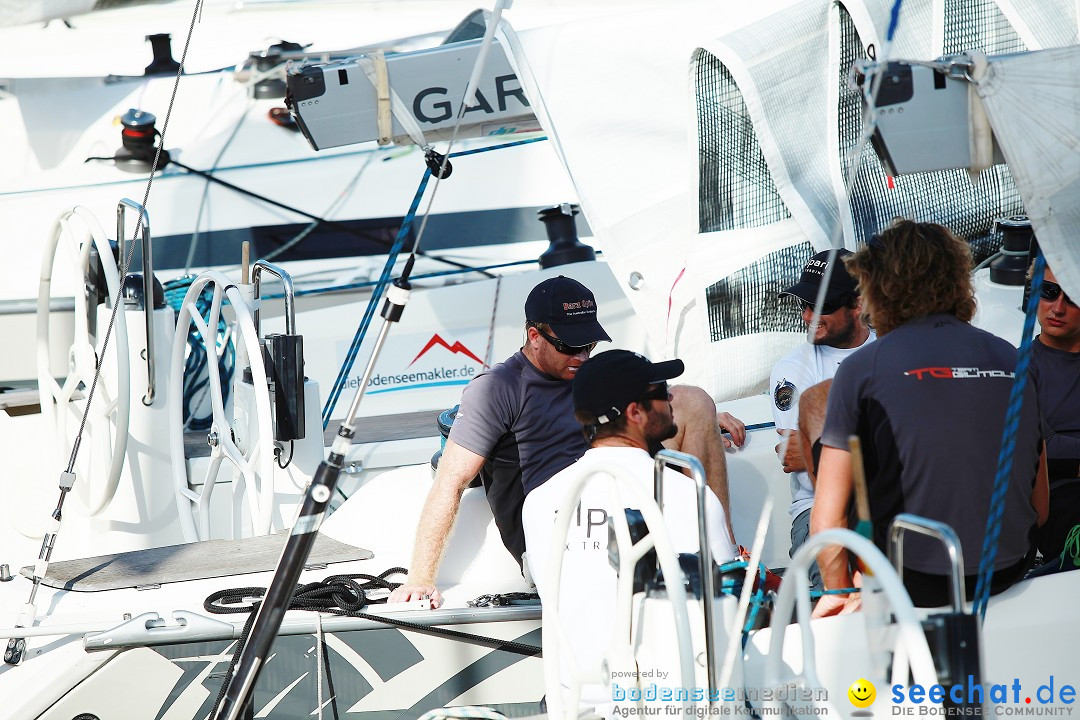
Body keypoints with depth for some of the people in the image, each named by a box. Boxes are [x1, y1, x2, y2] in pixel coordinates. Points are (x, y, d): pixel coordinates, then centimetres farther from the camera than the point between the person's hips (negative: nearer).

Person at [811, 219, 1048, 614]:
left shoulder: (862, 367, -7)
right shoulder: (1011, 359, 5)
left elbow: (826, 519, -9)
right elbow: (1039, 506, 9)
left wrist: (838, 591, 8)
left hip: (914, 582, -5)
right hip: (1009, 574, 5)